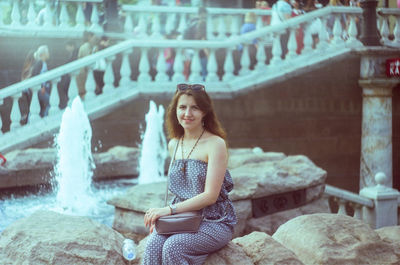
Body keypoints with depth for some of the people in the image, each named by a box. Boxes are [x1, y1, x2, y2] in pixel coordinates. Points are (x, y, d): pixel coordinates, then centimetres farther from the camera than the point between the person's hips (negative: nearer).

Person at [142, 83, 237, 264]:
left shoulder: (215, 144, -9)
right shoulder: (174, 145, 13)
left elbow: (210, 196, -15)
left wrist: (169, 210, -20)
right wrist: (160, 214, 1)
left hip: (214, 222, -5)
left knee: (173, 247, -32)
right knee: (153, 244, -26)